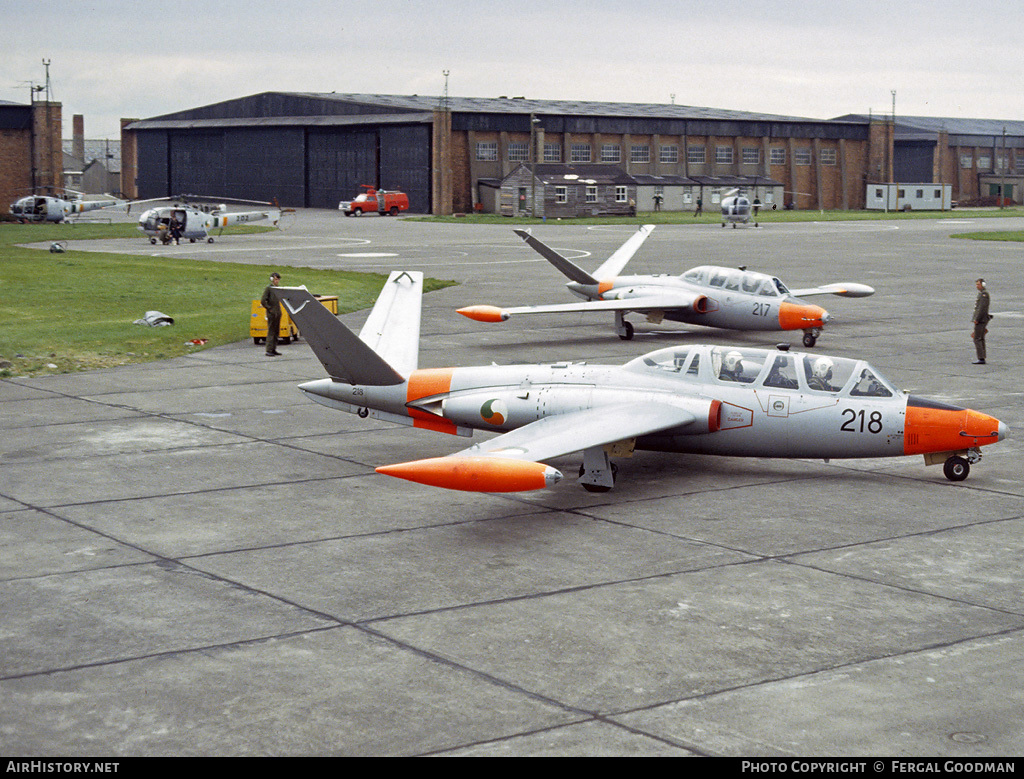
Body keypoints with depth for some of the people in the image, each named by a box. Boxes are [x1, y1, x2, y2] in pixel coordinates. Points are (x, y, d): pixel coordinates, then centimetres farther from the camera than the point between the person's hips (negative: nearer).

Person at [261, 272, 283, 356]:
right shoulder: (268, 288, -9)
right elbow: (263, 301, -14)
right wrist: (269, 309, -14)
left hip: (278, 313, 8)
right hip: (272, 314, -8)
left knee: (276, 332, 10)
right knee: (271, 332, -8)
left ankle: (274, 350, 16)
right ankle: (269, 350, -7)